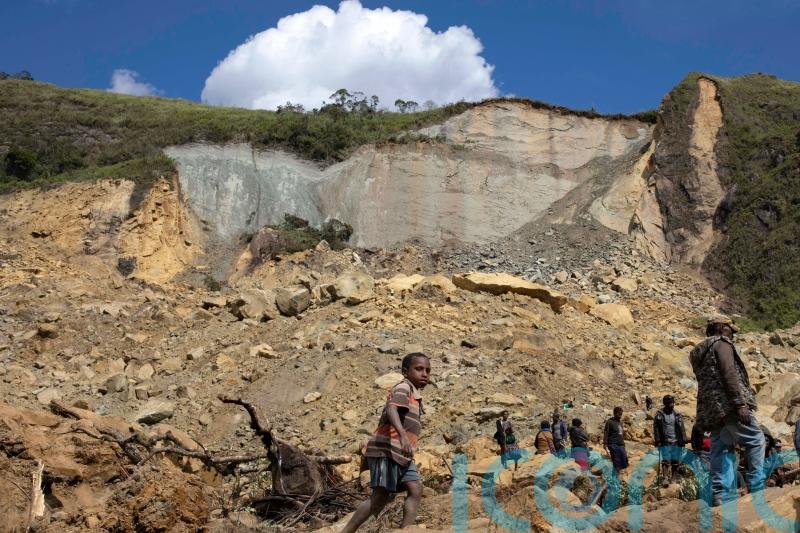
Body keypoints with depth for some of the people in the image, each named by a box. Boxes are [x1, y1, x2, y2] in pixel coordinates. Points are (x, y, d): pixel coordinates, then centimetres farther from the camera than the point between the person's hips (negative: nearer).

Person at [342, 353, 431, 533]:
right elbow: (391, 409, -29)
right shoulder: (404, 388, -9)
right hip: (386, 450, -9)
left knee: (415, 489, -5)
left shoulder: (415, 394, 21)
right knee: (380, 497, -9)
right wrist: (403, 435, -44)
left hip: (401, 454, 9)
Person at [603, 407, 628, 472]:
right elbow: (606, 434, -7)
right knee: (616, 465, -9)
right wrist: (606, 446, -16)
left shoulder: (620, 422, 20)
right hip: (613, 446, -7)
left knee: (625, 464, 0)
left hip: (621, 446, 7)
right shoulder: (610, 422, -2)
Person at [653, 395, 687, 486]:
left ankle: (674, 478, 13)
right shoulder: (659, 414, 0)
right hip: (665, 442, -3)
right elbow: (656, 428, -2)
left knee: (675, 461, 4)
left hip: (675, 442, 3)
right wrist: (657, 440, -8)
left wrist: (683, 440, 3)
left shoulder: (677, 414, 9)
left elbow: (681, 428, 10)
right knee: (666, 460, -9)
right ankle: (665, 478, -6)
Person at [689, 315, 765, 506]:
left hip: (710, 410, 8)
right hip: (729, 405, -8)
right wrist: (740, 404, -21)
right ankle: (757, 487, -4)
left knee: (721, 451, 5)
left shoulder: (699, 352, 26)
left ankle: (721, 494, -2)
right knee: (755, 440, 0)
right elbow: (729, 374, -15)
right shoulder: (722, 343, -1)